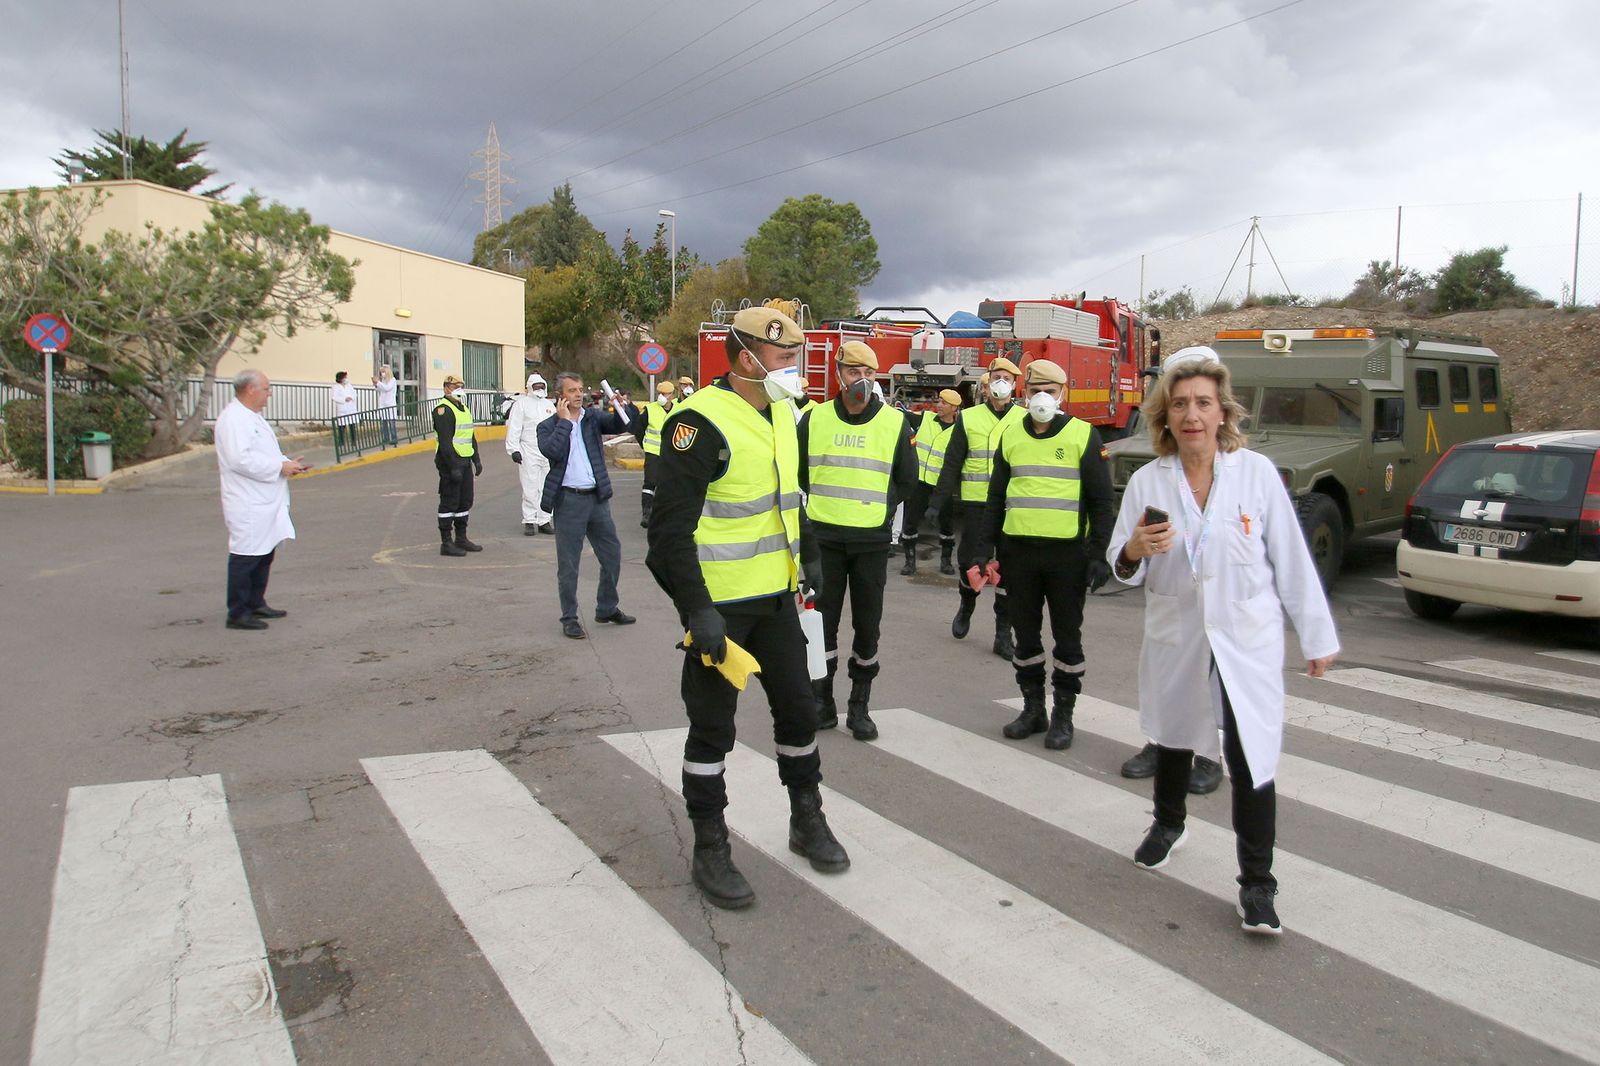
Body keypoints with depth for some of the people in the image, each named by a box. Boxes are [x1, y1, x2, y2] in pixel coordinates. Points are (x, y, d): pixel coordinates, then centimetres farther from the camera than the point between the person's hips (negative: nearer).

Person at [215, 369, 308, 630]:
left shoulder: (251, 417, 18)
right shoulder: (233, 419, -16)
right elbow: (240, 459, -25)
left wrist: (288, 463, 8)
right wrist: (280, 467, -19)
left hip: (265, 501, 11)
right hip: (248, 504, -11)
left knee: (264, 555, 16)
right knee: (245, 557, -6)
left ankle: (256, 604, 27)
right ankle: (238, 614, 1)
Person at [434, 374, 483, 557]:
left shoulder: (464, 408, 18)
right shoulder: (443, 410, -12)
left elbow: (471, 436, 24)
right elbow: (445, 442, -20)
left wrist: (477, 460, 18)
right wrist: (453, 467, -24)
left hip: (465, 461, 9)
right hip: (450, 462, -9)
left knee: (465, 500, 13)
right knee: (449, 502, -5)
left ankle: (461, 538, 24)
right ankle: (446, 543, 1)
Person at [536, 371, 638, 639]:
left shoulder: (594, 416, 10)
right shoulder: (548, 426, 1)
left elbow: (621, 425, -2)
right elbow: (552, 451, -18)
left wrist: (620, 408, -20)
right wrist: (564, 420, -11)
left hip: (597, 497, 4)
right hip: (568, 500, -4)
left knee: (612, 554, 10)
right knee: (568, 564, 2)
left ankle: (607, 608, 26)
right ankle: (569, 619, 12)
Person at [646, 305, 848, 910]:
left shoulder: (781, 414, 9)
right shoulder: (701, 422, -18)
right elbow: (671, 525, -21)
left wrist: (808, 556, 25)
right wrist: (697, 609, -25)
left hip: (776, 598, 8)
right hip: (719, 606, -7)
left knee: (797, 708, 16)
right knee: (712, 727, 5)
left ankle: (807, 821, 35)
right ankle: (710, 850, 20)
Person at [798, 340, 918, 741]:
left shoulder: (895, 423, 0)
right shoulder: (814, 418, 3)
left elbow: (907, 479, 9)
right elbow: (799, 470, 14)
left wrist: (879, 510, 2)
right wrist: (824, 506, 9)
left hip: (872, 540, -1)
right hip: (824, 536, 1)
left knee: (867, 625, 6)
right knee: (822, 621, 5)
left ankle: (860, 707, 19)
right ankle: (822, 703, 18)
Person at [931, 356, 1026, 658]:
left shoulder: (1025, 420, 6)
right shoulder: (968, 419, 4)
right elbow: (951, 465, 4)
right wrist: (936, 504, -1)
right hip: (976, 505, -1)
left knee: (1009, 570, 2)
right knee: (970, 564, 2)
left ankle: (1003, 635, 12)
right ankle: (966, 608, 33)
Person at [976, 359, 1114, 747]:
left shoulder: (1084, 435, 0)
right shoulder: (1011, 436, 10)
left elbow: (1101, 500, -1)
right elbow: (996, 495, 14)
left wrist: (1099, 554, -8)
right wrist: (986, 546, 8)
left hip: (1067, 552, -3)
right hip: (1018, 551, 3)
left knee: (1067, 636, 5)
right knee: (1026, 634, 10)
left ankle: (1063, 715, 16)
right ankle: (1033, 708, 23)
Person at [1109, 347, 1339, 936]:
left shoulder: (1257, 472, -8)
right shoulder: (1147, 482, -5)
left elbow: (1291, 560, -3)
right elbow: (1123, 571, 0)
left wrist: (1317, 637, 1)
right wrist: (1134, 551, -24)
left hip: (1248, 643, -2)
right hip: (1175, 638, 2)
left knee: (1251, 760, -7)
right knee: (1173, 739, 21)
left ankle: (1257, 886, 9)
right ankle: (1167, 825, 48)